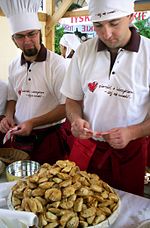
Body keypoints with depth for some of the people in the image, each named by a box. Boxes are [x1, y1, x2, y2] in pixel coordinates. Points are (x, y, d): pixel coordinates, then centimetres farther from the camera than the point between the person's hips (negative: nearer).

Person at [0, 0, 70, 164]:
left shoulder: (57, 63, -13)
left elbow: (66, 107, -14)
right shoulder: (13, 66, 5)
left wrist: (32, 123, -18)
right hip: (17, 136, 5)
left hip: (48, 138, -5)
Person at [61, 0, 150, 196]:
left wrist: (131, 133, -25)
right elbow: (73, 100, 5)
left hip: (129, 151, -2)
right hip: (86, 146, 3)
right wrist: (76, 120, -15)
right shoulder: (83, 52, -3)